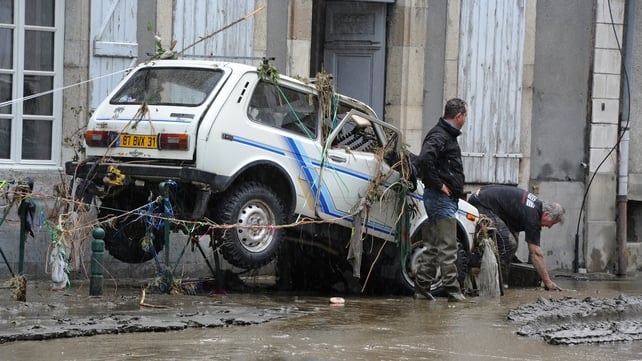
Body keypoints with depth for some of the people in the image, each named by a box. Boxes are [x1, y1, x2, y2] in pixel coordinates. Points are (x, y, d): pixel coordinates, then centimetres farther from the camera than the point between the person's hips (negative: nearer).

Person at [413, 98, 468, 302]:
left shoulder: (447, 135, 19)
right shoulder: (439, 136, -14)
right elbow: (424, 160, -29)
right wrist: (439, 184, -22)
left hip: (445, 198, 11)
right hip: (442, 198, -11)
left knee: (432, 247, 11)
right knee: (447, 248, -9)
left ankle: (422, 289, 14)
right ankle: (453, 291, -8)